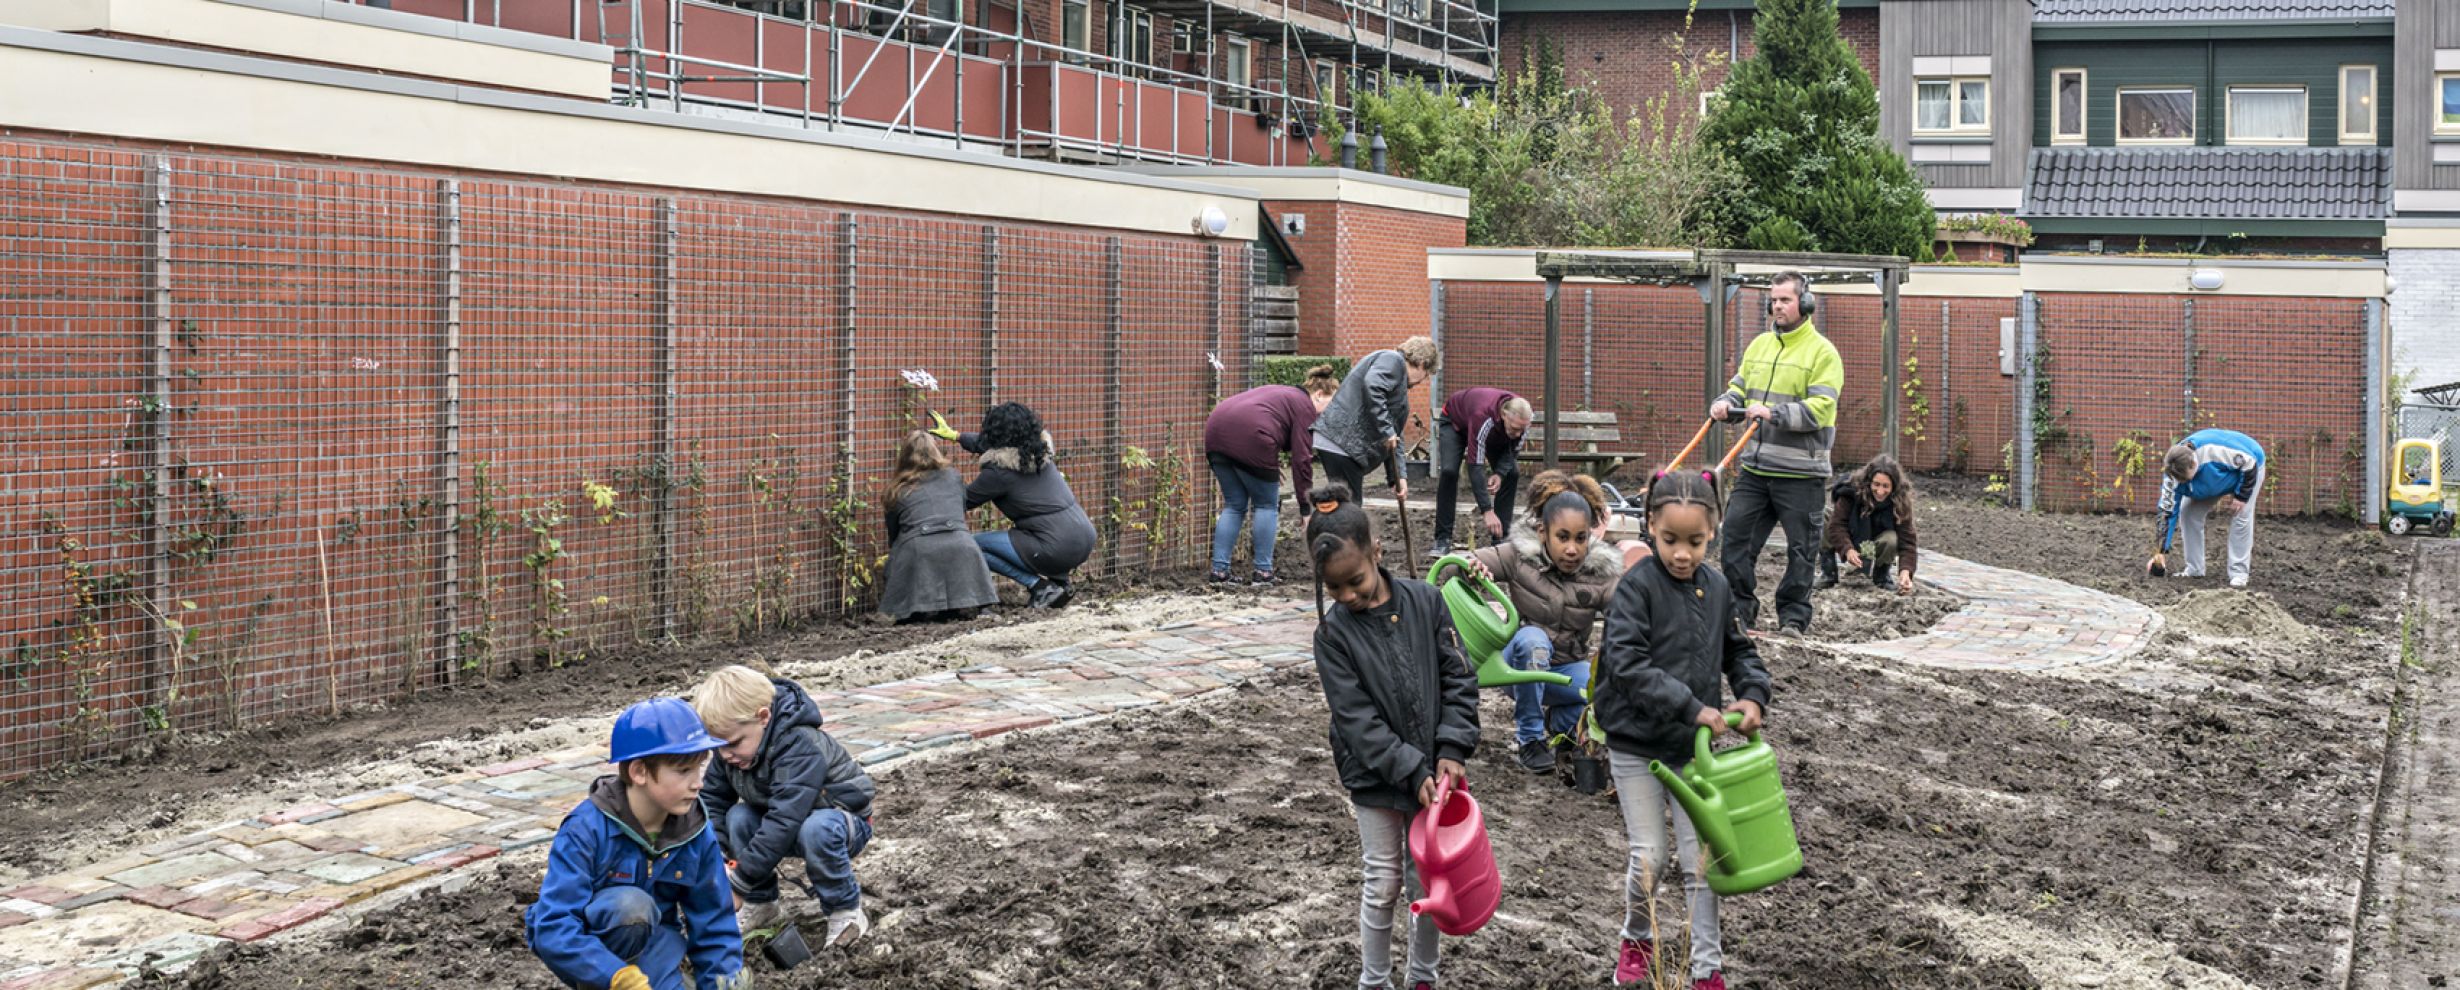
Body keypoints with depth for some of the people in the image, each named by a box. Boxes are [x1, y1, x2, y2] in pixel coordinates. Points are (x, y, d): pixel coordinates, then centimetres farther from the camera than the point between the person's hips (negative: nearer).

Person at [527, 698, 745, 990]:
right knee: (631, 904, -35)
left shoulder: (696, 834, -12)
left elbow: (714, 926, -3)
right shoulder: (586, 828, -25)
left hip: (649, 943, 4)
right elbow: (553, 931, -32)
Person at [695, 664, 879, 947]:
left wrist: (738, 881, -39)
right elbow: (713, 800, -4)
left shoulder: (799, 747, -34)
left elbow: (784, 820, -40)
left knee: (815, 830, -39)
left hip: (845, 819, -7)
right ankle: (762, 904, -2)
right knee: (738, 816, -17)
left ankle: (846, 912, -21)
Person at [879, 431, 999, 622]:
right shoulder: (953, 477, 22)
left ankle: (922, 610, -14)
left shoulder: (899, 491, 17)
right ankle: (964, 605, -9)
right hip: (961, 547, 2)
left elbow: (893, 536, 25)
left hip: (917, 551, -2)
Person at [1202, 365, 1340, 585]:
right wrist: (1305, 507, 5)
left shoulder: (1282, 395, 31)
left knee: (1234, 505, 16)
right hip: (1250, 440, -8)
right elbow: (1301, 459, 1)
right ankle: (1263, 572, 9)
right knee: (1267, 505, 9)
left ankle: (1219, 570, 11)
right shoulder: (1304, 407, 7)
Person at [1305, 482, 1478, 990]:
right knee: (1383, 883, 7)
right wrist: (1411, 771, -19)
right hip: (1375, 778, -2)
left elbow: (1458, 678, -3)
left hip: (1431, 771, 2)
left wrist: (1451, 749, -12)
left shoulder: (1425, 602, -7)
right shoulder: (1334, 634, -12)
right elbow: (1357, 720, -15)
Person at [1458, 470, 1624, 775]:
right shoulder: (1519, 555, -13)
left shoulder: (1601, 574, -10)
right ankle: (1530, 739, -19)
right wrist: (1470, 565, -38)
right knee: (1531, 639, -37)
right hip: (1521, 665, -2)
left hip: (1568, 668, 2)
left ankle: (1560, 721, 8)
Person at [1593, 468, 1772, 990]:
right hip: (1636, 745, -4)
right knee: (1648, 857, 1)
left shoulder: (1717, 589, 2)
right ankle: (1637, 940, 29)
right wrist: (1692, 708, -28)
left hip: (1693, 746, 4)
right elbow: (1627, 664, -24)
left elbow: (1739, 651, 15)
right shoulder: (1637, 586, -15)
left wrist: (1752, 695, -5)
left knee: (1700, 859, 5)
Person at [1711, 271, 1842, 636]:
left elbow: (1820, 409, -15)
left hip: (1799, 472, -6)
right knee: (1735, 535, 3)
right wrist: (1726, 402, -4)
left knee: (1800, 549, 3)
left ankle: (1794, 617, 13)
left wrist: (1774, 413, -26)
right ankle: (1740, 609, 13)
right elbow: (1740, 387, 19)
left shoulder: (1822, 352, -6)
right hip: (1755, 468, 6)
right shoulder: (1759, 346, 14)